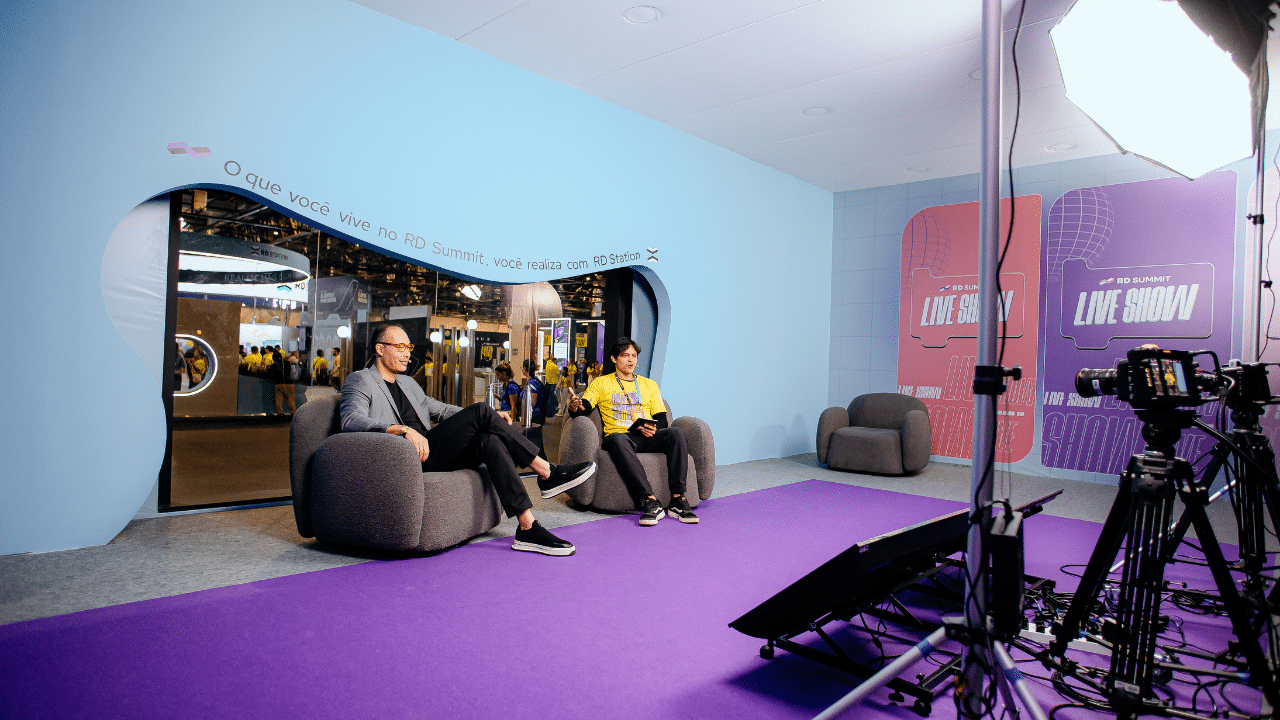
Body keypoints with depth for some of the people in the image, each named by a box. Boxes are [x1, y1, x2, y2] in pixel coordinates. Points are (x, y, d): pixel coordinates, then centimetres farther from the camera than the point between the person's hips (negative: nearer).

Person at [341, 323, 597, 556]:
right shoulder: (360, 380, 4)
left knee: (489, 440, -22)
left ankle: (527, 527, -29)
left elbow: (439, 408, 32)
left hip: (429, 452, 8)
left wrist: (490, 418, 17)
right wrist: (403, 429, -30)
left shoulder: (407, 383, 29)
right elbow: (351, 420, -14)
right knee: (481, 410, -20)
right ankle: (548, 473, -19)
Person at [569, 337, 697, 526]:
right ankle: (650, 502, -45)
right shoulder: (601, 383, 17)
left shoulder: (649, 384, 25)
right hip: (620, 436, -2)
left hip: (647, 439, 3)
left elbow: (662, 419, 17)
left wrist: (654, 429, -7)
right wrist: (575, 407, -23)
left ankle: (678, 500, -34)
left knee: (676, 433, -28)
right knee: (617, 440, -39)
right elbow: (584, 406, 2)